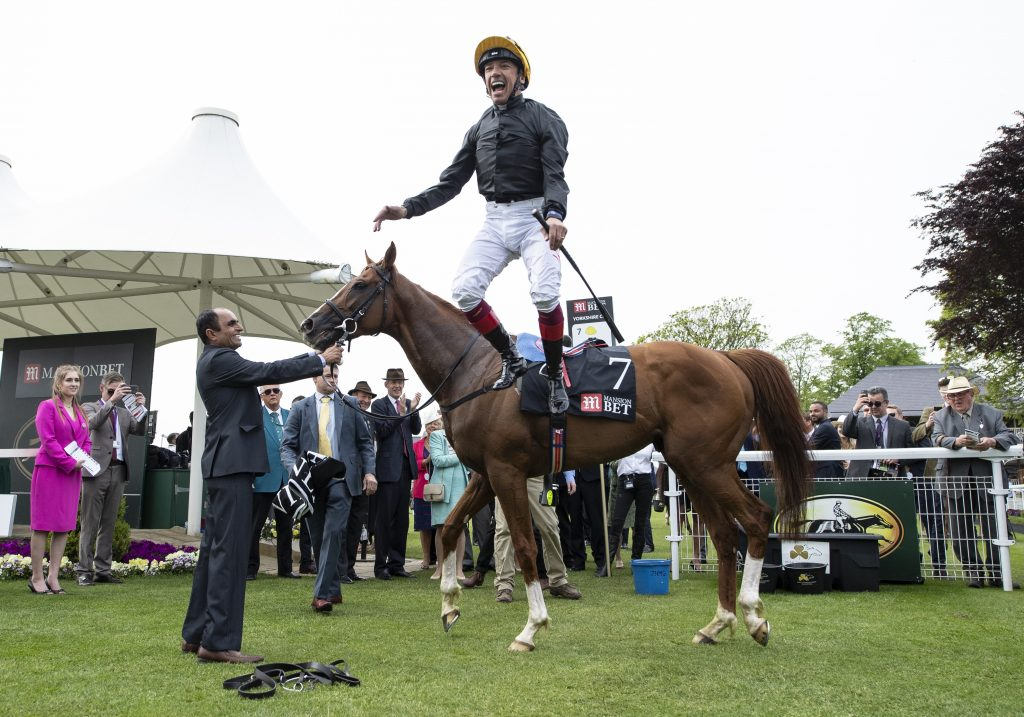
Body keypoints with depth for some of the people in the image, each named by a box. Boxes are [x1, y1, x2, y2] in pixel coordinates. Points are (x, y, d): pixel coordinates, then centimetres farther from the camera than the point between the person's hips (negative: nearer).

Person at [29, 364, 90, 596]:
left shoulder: (80, 412, 15)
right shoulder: (47, 407, -6)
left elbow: (87, 441, 16)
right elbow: (48, 440, -14)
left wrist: (83, 458, -4)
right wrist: (71, 462, -16)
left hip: (72, 474, 7)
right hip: (49, 471, -7)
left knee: (64, 526, 7)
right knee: (42, 525, 0)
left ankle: (53, 577, 13)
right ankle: (37, 577, 8)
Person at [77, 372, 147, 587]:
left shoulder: (123, 412, 18)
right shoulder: (89, 407, 6)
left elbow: (140, 431, 5)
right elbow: (93, 423, -15)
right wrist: (112, 400, -24)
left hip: (118, 472, 5)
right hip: (97, 471, -4)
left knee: (109, 523, 7)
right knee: (90, 523, -1)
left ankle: (103, 570, 11)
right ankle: (84, 570, 3)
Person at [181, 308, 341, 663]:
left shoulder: (218, 360, 20)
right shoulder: (218, 360, -11)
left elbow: (266, 370, 19)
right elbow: (269, 372, -15)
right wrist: (320, 361, -7)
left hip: (225, 464, 11)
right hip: (231, 464, -11)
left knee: (214, 549, 14)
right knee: (229, 550, -9)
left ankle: (196, 633, 23)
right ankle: (219, 641, -6)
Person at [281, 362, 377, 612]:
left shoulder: (350, 405, 10)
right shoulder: (300, 408, 11)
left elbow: (365, 441, 11)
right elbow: (287, 445, 6)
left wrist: (369, 471, -1)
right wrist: (294, 469, -13)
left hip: (341, 479, -2)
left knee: (333, 532, -14)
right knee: (318, 537, 7)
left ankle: (323, 593, -14)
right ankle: (332, 589, 20)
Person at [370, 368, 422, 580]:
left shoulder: (408, 404, 14)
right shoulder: (379, 405, -2)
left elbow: (416, 429, 6)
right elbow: (381, 430, -13)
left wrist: (413, 410, -10)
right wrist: (401, 413, -19)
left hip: (406, 466, 6)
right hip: (388, 467, -6)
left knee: (401, 519, 10)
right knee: (385, 519, -2)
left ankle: (397, 564, 18)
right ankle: (380, 566, 6)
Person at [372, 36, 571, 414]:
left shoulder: (542, 118, 1)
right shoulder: (479, 128, 16)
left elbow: (555, 174, -13)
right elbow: (450, 182, 13)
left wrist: (554, 214, -34)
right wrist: (407, 208, -1)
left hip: (534, 217, -5)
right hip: (494, 221, 5)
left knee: (544, 294, -22)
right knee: (464, 290, -13)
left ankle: (554, 374, 0)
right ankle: (510, 359, 5)